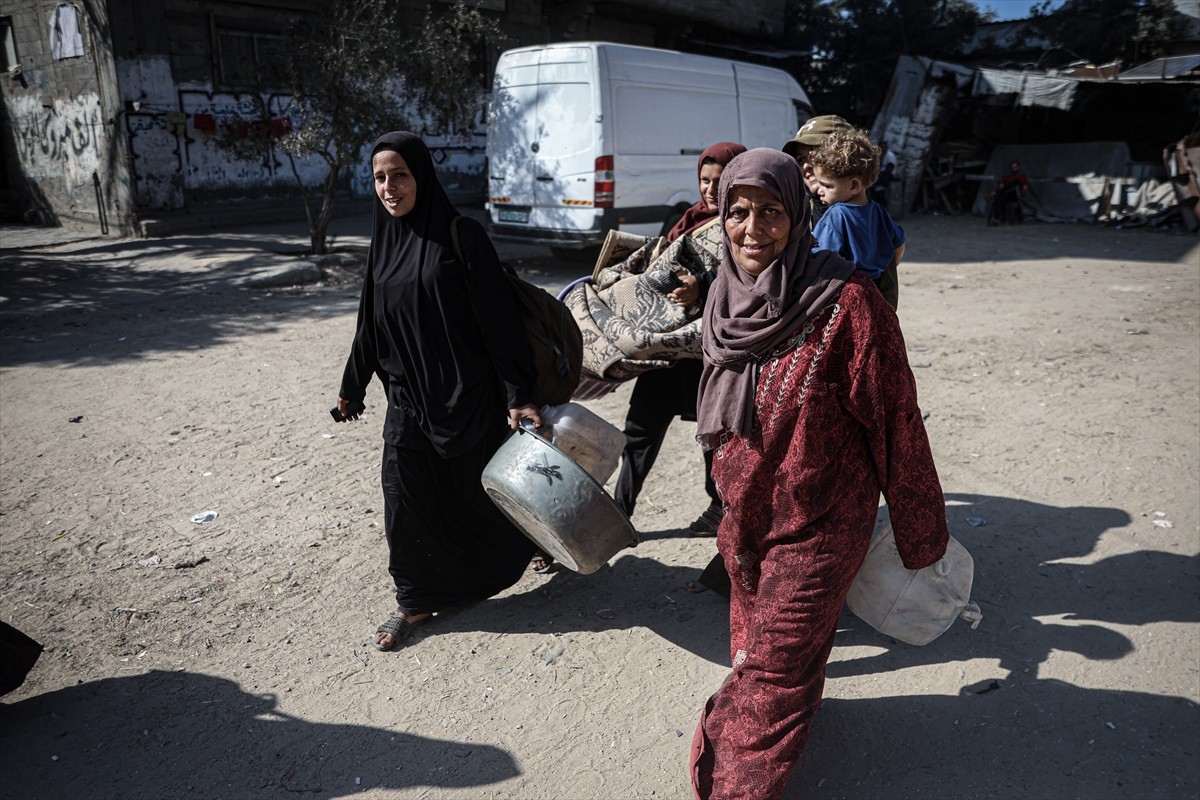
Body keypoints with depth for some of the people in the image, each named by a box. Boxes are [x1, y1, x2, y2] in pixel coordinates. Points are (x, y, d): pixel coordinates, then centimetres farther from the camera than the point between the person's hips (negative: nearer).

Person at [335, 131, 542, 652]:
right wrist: (353, 386, 20)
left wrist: (516, 395, -18)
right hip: (407, 395, 5)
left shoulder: (462, 237, -11)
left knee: (481, 489, 10)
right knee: (405, 497, 3)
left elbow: (499, 320, -14)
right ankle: (416, 600, 22)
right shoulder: (384, 240, 6)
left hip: (467, 393, -5)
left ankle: (535, 541, 40)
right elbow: (370, 321, 14)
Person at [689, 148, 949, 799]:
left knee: (773, 670, 9)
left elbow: (895, 418, -15)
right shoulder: (727, 295, -2)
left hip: (817, 524, -6)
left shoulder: (845, 301, -22)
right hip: (746, 515, 6)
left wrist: (920, 531, -8)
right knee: (753, 647, 25)